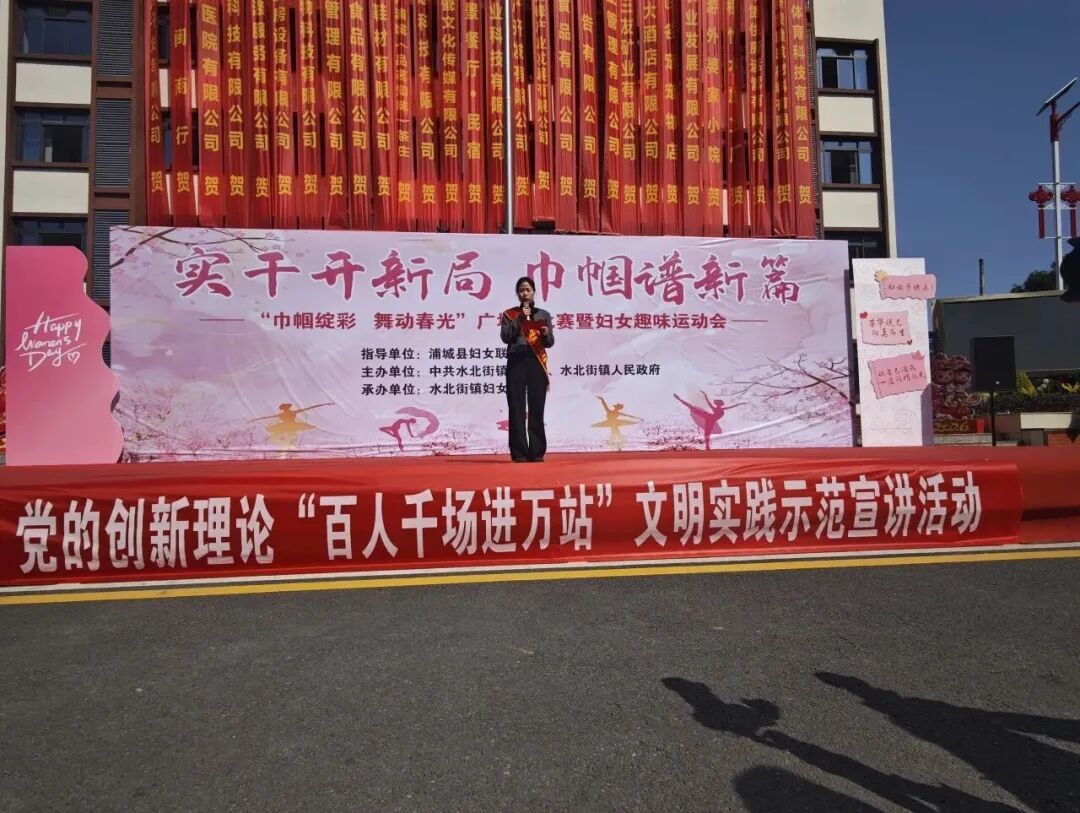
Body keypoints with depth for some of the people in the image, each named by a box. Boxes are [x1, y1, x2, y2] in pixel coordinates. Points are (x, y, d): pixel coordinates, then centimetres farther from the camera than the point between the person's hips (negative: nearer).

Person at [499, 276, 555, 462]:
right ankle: (519, 452, -1)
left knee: (537, 408, -1)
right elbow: (505, 337, -3)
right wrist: (519, 318, -7)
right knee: (517, 408, -4)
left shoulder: (543, 315, 14)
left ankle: (537, 452, 3)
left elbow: (550, 342, 8)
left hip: (537, 362, 1)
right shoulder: (509, 314, 11)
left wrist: (546, 334, -13)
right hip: (516, 362, -1)